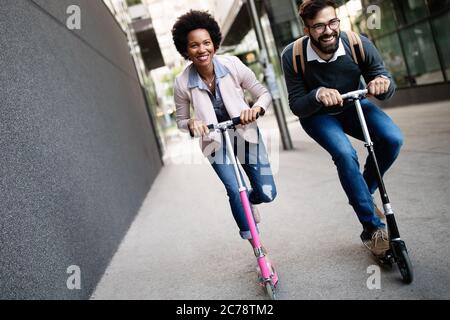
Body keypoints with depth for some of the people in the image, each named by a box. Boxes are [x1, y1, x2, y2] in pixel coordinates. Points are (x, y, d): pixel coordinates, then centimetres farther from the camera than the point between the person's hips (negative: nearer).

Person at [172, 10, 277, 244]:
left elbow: (264, 94, -8)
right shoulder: (182, 83, -16)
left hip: (246, 134, 1)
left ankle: (249, 201, 38)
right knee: (235, 191, -15)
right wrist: (191, 124, -25)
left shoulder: (232, 65, -17)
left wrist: (256, 108, -30)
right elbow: (180, 121, -1)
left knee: (267, 193, -2)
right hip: (216, 143, -1)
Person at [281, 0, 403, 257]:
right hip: (317, 115, -2)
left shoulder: (359, 44, -23)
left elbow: (388, 90, -12)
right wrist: (318, 94, -42)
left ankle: (362, 194, 4)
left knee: (392, 138, -23)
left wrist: (383, 82, -37)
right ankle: (373, 228, -14)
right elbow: (297, 106, -21)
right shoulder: (293, 56, -25)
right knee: (345, 154, -29)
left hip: (353, 105, 2)